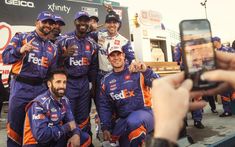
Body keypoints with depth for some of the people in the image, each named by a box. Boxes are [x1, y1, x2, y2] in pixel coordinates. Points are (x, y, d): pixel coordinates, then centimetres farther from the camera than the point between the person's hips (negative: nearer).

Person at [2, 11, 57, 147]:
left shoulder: (52, 48, 12)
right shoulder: (21, 37, 0)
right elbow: (5, 57, -9)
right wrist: (20, 50, -27)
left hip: (40, 88, 4)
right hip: (20, 87, -4)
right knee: (15, 124, 6)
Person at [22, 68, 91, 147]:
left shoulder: (64, 101, 1)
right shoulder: (39, 104, -21)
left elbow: (71, 122, 6)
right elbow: (40, 135, -28)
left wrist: (76, 134, -17)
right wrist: (67, 127, -18)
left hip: (55, 141, 7)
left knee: (86, 138, -2)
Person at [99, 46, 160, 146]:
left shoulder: (137, 71, -6)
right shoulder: (106, 81, 8)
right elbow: (104, 106, 12)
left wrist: (146, 71, -34)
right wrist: (105, 128, 4)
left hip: (144, 111, -4)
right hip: (123, 119, 5)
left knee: (133, 123, -35)